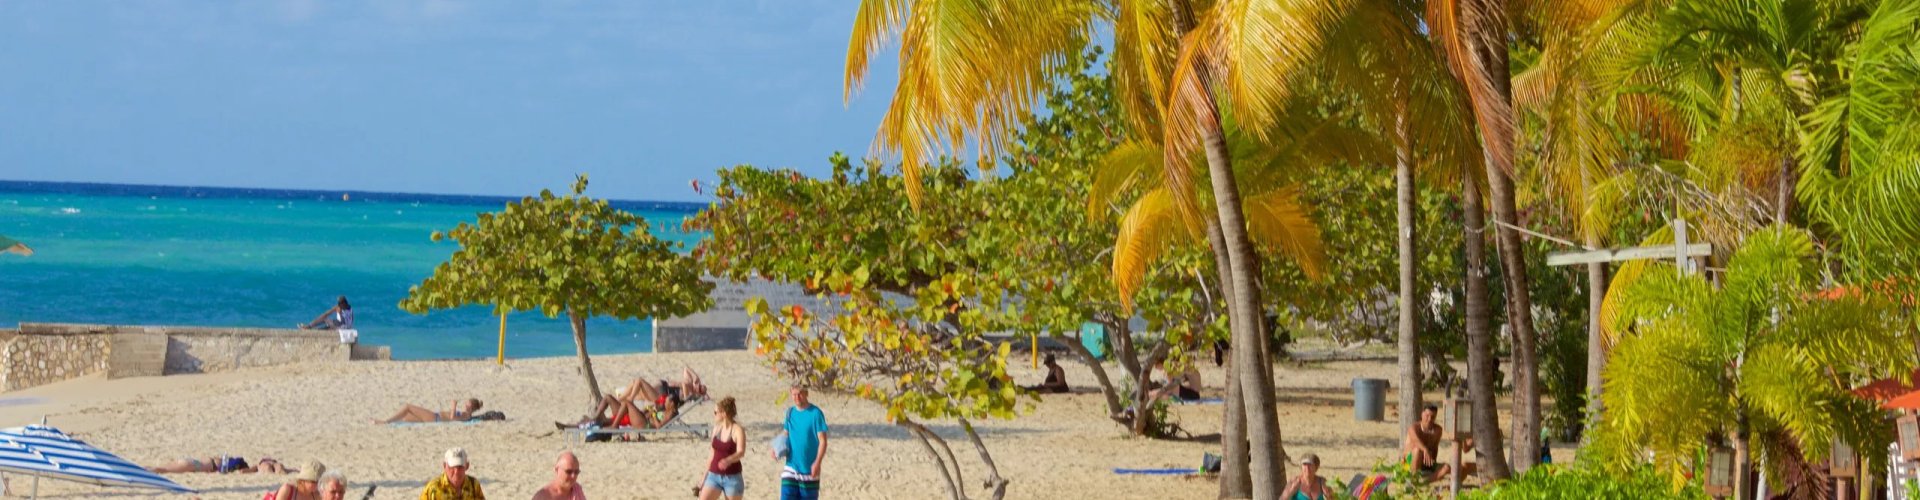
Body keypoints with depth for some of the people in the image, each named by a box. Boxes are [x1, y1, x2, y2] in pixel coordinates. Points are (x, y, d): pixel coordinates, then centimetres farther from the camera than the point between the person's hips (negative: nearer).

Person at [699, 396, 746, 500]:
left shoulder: (738, 430, -11)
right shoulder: (716, 429, 7)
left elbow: (741, 452, -26)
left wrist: (728, 460, -47)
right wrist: (704, 478, 17)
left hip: (732, 478, -5)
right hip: (714, 475, 5)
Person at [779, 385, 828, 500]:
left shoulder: (815, 413, -10)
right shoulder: (790, 412, 6)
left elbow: (822, 440, -12)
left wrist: (817, 463, -24)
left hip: (809, 469, -4)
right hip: (791, 468, 4)